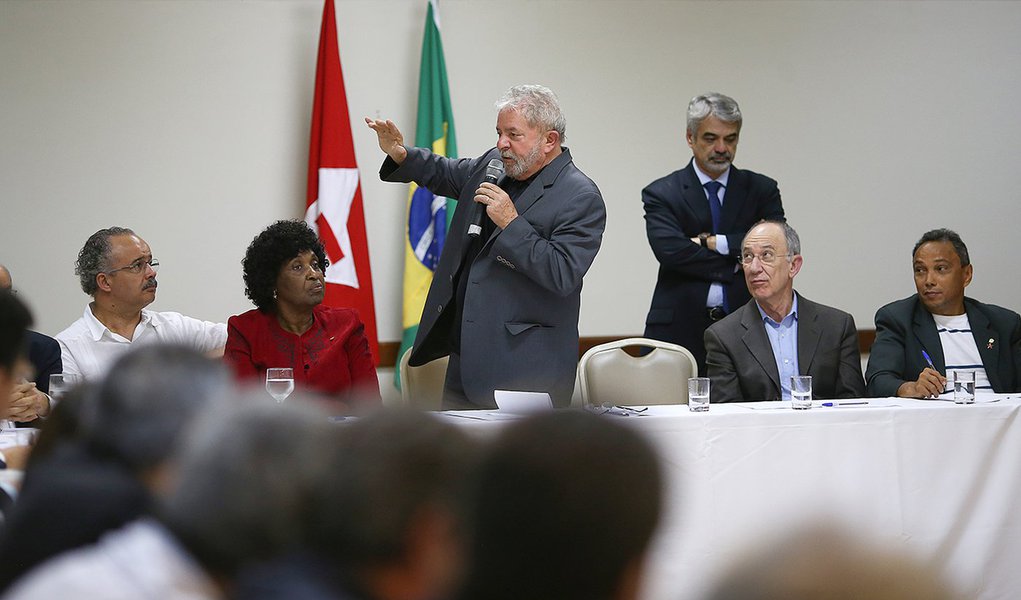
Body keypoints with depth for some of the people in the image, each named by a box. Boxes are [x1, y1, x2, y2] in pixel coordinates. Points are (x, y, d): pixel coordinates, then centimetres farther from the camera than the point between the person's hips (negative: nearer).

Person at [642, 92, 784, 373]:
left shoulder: (762, 190, 12)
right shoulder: (661, 194, 6)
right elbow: (670, 252, -9)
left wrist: (712, 242, -8)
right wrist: (738, 265, -7)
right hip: (681, 332, -1)